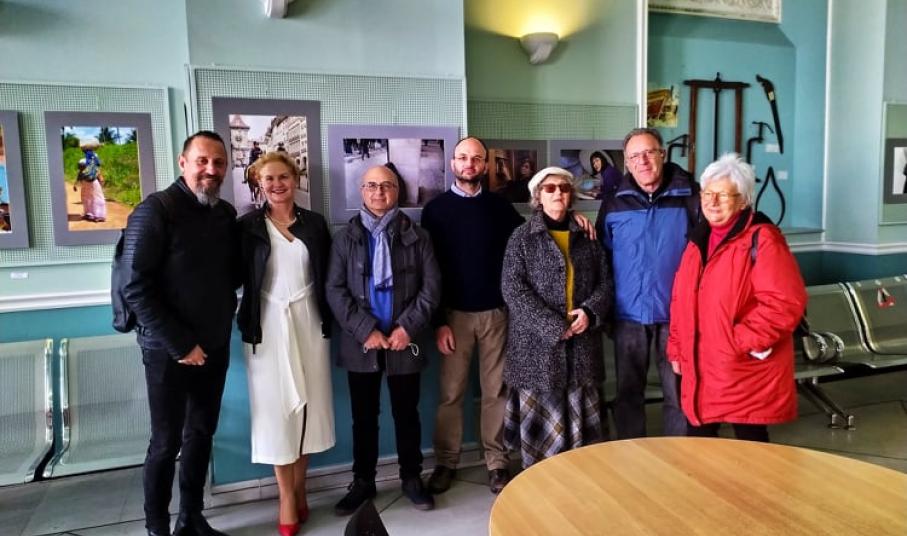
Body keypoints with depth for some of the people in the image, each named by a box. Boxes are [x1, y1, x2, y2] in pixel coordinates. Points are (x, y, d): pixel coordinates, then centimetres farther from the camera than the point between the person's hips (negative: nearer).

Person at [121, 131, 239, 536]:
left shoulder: (226, 214, 4)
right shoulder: (156, 210, -14)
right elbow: (136, 288, -17)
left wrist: (224, 313, -1)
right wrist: (180, 343, -17)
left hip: (215, 346, 6)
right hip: (169, 349, -5)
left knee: (201, 434, 15)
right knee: (166, 442, 6)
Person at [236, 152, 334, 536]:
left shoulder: (315, 224, 4)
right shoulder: (248, 226, -2)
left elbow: (326, 278, 5)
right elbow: (239, 278, -5)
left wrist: (327, 320, 0)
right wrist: (247, 323, -12)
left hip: (308, 323, 2)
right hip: (268, 326, -2)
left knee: (307, 405, 9)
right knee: (276, 409, 4)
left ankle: (299, 488, 26)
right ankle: (287, 498, 17)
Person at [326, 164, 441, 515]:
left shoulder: (416, 236, 3)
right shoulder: (346, 237, 3)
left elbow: (431, 286, -1)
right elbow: (335, 290, -3)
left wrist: (408, 327, -11)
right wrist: (365, 330, -12)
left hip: (404, 342, 0)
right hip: (361, 344, 1)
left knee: (407, 413, 11)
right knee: (364, 417, 11)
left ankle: (412, 478, 27)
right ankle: (363, 482, 27)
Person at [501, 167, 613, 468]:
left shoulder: (587, 237, 12)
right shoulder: (522, 238, 1)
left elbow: (605, 282, 11)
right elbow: (513, 288, -9)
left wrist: (590, 311, -10)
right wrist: (553, 326, -15)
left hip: (581, 343, 3)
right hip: (537, 344, -3)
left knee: (580, 416, 9)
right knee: (540, 417, 3)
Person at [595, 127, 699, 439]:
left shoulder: (690, 198, -2)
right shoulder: (613, 205, 4)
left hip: (677, 314, -1)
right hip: (628, 315, 2)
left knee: (679, 393, 8)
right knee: (628, 393, 12)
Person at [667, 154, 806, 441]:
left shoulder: (761, 239, -12)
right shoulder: (698, 239, 11)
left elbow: (785, 302, -21)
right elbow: (680, 301, 16)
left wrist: (744, 341, -21)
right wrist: (676, 349, 14)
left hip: (746, 371, -7)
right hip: (700, 368, 7)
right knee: (699, 439, 16)